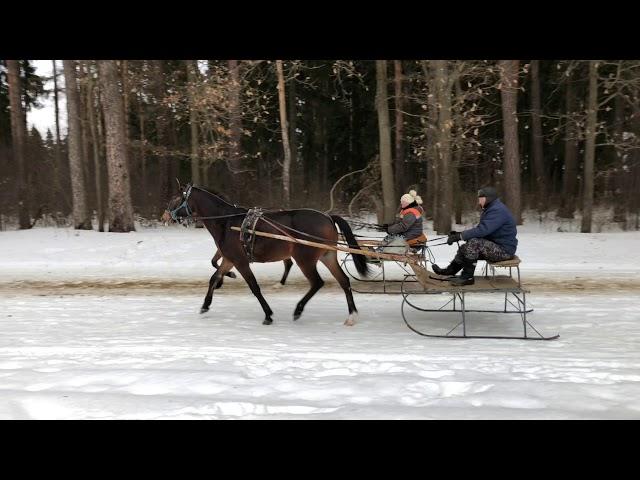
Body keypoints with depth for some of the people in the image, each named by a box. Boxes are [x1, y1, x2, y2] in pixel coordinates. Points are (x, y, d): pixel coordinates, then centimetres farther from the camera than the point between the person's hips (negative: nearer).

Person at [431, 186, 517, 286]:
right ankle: (450, 271, 11)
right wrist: (459, 234, -1)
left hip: (504, 250, -11)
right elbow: (481, 229, 12)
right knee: (465, 248, 6)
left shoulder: (498, 210, -20)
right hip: (495, 246, 11)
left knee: (474, 243, -27)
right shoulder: (492, 209, 16)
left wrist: (459, 236, -27)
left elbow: (482, 230, -30)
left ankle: (467, 277, -18)